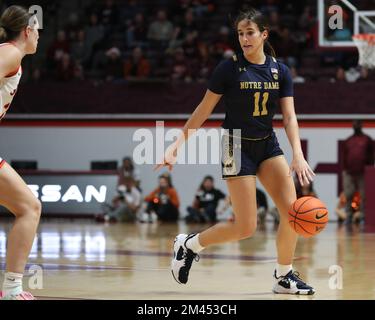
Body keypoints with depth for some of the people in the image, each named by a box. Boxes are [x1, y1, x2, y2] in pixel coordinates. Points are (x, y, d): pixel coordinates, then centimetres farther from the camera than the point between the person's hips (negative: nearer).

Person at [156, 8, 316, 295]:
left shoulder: (280, 71, 0)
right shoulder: (229, 68, -11)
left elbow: (289, 116, -5)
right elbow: (204, 110, -5)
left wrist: (298, 155, -19)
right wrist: (177, 144, -10)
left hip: (268, 145, 5)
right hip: (238, 147, -5)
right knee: (246, 228, -8)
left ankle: (284, 277, 8)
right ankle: (189, 244, 15)